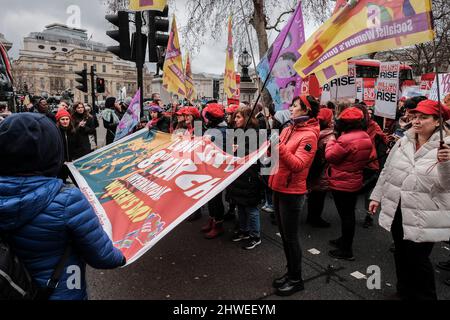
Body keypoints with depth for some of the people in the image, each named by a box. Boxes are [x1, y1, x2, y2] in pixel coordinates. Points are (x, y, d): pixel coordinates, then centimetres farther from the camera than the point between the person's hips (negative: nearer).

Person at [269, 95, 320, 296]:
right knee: (284, 235, 17)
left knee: (291, 237, 3)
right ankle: (290, 273, 34)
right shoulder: (289, 129, 10)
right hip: (279, 188, 8)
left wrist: (279, 147, -33)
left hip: (292, 192, -8)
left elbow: (298, 165, -24)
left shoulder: (309, 135, -14)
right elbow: (277, 154, 14)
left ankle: (296, 279, 21)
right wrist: (271, 145, -3)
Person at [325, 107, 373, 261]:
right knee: (349, 213, 20)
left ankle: (346, 250, 13)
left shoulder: (346, 140, -26)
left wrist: (334, 137, -7)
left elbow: (330, 156, -17)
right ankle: (345, 240, 37)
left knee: (345, 215, 1)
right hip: (355, 182, 9)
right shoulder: (366, 138, 4)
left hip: (341, 183, -9)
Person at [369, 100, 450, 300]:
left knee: (418, 260, 4)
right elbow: (387, 171, 11)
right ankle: (404, 292, 41)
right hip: (397, 211, 5)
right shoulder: (402, 142, 5)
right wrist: (377, 196, 12)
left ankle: (425, 296, 29)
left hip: (424, 217, -5)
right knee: (401, 255, 19)